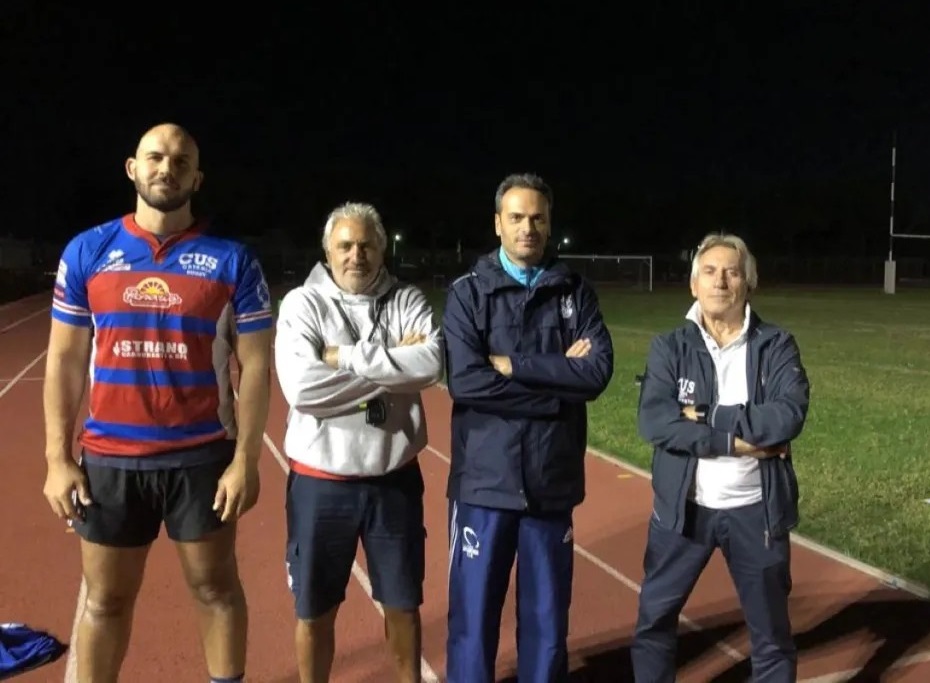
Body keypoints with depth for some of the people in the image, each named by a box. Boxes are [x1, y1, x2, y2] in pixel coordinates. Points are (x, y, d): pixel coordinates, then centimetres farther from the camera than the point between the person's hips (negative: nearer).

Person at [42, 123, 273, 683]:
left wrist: (246, 460, -7)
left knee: (216, 587, 12)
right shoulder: (87, 252, 2)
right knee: (107, 600, 12)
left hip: (203, 458, -1)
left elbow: (255, 365, -2)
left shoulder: (232, 260, -3)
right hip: (109, 459, 1)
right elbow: (65, 360, 5)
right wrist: (58, 458, 0)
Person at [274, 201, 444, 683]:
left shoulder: (407, 301, 0)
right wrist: (392, 363, -16)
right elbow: (301, 387, -22)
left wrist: (345, 358, -19)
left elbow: (430, 364, -19)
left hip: (395, 478, 2)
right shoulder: (302, 303, -7)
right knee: (315, 610, 12)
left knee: (403, 602, 17)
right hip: (321, 481, -2)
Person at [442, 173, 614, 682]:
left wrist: (512, 365, -14)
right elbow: (465, 381, -15)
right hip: (485, 480, -2)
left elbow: (598, 371, -9)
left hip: (553, 481, 2)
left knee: (547, 617, 13)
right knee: (473, 614, 6)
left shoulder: (575, 293, 6)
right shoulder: (468, 292, 0)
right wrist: (559, 380, -13)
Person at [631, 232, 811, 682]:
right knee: (654, 619, 12)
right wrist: (736, 441, -20)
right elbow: (653, 422, -17)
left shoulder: (776, 346, -2)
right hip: (683, 509, 1)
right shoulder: (670, 347, -2)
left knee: (771, 632, 15)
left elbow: (789, 415, -19)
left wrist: (707, 417, -20)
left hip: (755, 511, 0)